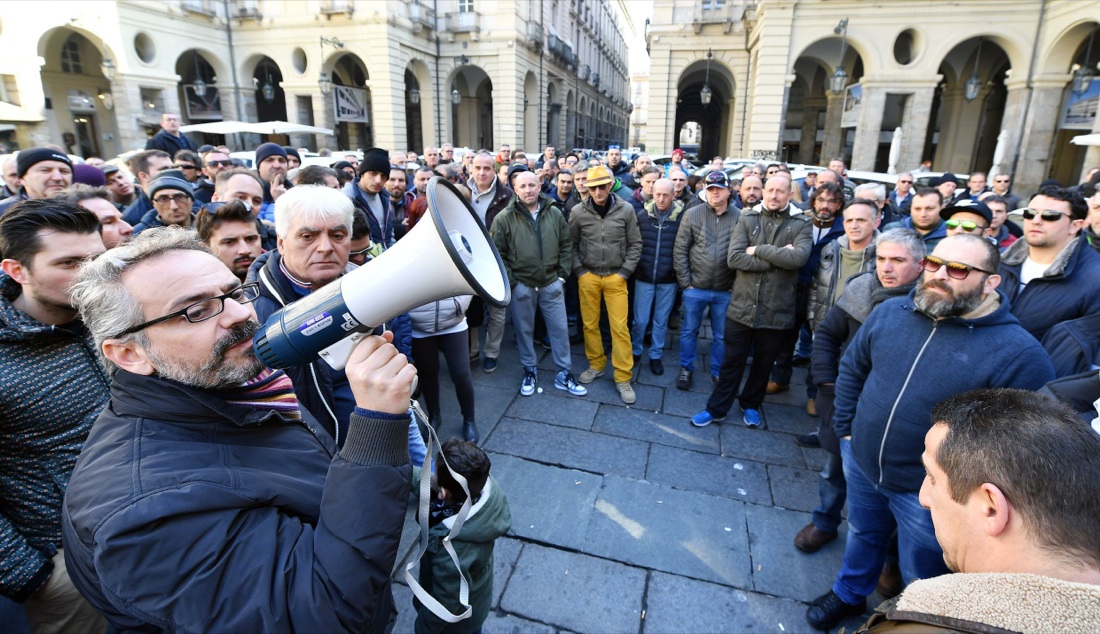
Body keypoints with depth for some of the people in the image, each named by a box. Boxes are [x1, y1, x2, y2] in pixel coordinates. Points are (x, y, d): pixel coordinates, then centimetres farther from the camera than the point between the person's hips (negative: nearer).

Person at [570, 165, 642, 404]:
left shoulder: (625, 209, -5)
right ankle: (596, 365, 30)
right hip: (588, 276, 1)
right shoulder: (578, 212, -5)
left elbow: (635, 244, 1)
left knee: (620, 327, -1)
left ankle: (623, 378, 10)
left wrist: (624, 272, -4)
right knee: (590, 325, 10)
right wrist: (579, 271, -2)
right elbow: (571, 244, 5)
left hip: (615, 277, -1)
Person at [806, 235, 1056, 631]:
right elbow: (852, 368, 7)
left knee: (920, 577, 19)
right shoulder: (889, 313, -6)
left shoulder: (1020, 353, -20)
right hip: (861, 463, 5)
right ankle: (848, 594, 54)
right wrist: (845, 428, 4)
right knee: (862, 536, 28)